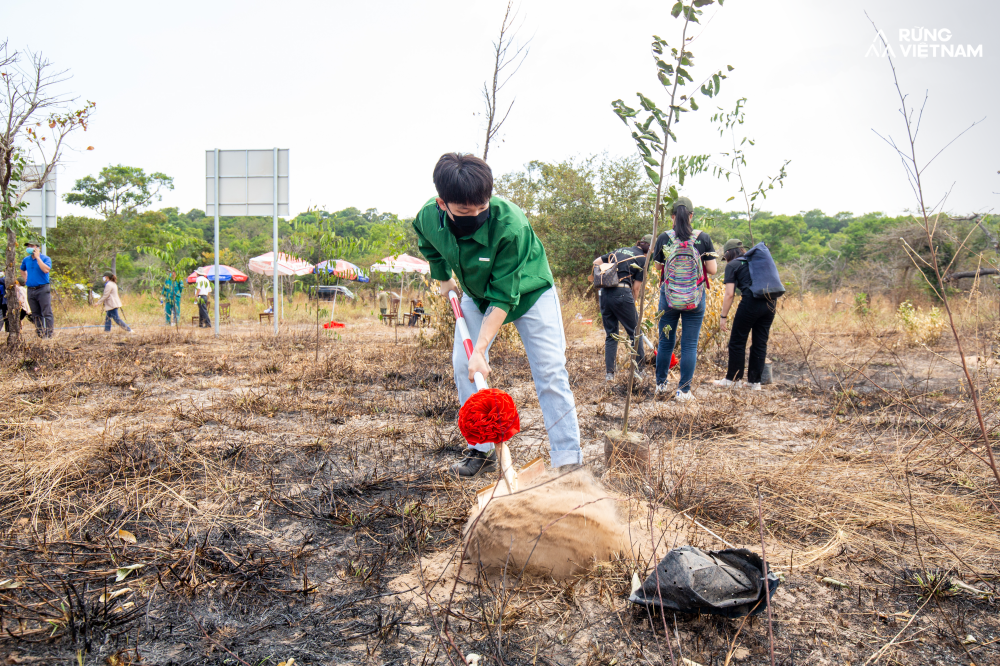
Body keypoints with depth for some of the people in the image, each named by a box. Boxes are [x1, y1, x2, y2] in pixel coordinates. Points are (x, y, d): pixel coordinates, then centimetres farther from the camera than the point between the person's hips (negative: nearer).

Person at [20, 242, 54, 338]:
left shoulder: (45, 258, -3)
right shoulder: (26, 260, 13)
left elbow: (46, 270, -23)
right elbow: (22, 271, 32)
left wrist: (37, 257, -16)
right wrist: (26, 279, 15)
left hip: (43, 289, -6)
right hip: (30, 290, 6)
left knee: (47, 313, -7)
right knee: (36, 314, 9)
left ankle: (49, 335, -6)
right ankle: (40, 334, 15)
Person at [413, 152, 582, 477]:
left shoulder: (511, 225, -40)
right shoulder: (428, 218, -24)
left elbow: (503, 298, -35)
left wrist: (481, 349, -40)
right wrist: (443, 277, 10)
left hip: (528, 292, -4)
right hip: (477, 294, 5)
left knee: (550, 371, -10)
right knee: (463, 365, 0)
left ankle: (568, 459, -3)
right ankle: (481, 450, 13)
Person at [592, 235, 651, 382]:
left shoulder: (619, 251, 21)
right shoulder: (643, 259, 4)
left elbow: (596, 262, 21)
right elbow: (636, 288, 1)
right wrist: (632, 304, 13)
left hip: (605, 293, 6)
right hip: (622, 293, -6)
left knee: (610, 335, 13)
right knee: (635, 333, 10)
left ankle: (609, 373, 10)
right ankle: (638, 370, 14)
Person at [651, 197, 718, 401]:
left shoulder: (664, 238, -5)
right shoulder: (703, 238, -6)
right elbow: (712, 269, -4)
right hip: (695, 299, -1)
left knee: (665, 342, 15)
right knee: (690, 345, 4)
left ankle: (661, 384, 27)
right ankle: (684, 390, 7)